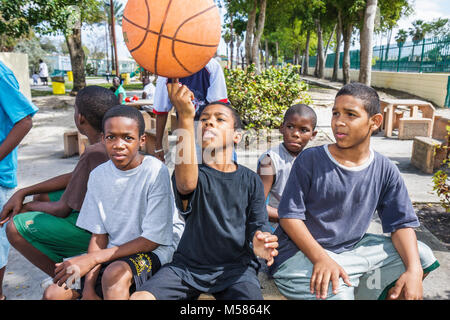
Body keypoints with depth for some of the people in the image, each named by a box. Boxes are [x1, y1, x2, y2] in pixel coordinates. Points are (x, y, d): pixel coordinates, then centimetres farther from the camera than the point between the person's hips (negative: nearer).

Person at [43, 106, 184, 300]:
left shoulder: (156, 172, -19)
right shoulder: (98, 175, -1)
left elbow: (152, 240, -16)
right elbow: (99, 236, 3)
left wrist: (92, 258, -18)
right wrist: (89, 287, -10)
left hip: (156, 250, -5)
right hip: (114, 252, 5)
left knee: (115, 273, -33)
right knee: (52, 294, -6)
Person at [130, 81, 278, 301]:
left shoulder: (250, 180, 2)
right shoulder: (194, 172, -5)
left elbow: (258, 227, 2)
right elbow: (186, 183, -31)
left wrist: (259, 245, -24)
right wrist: (186, 116, -39)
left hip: (236, 266, 0)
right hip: (189, 264, 1)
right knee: (139, 297, -20)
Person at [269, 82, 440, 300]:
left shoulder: (385, 171, 1)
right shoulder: (310, 160, -11)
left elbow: (401, 224, 1)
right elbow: (290, 216, -13)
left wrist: (413, 270, -16)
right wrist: (321, 258, -26)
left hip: (352, 247, 6)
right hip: (302, 251, -5)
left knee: (421, 255, -1)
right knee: (337, 293, -32)